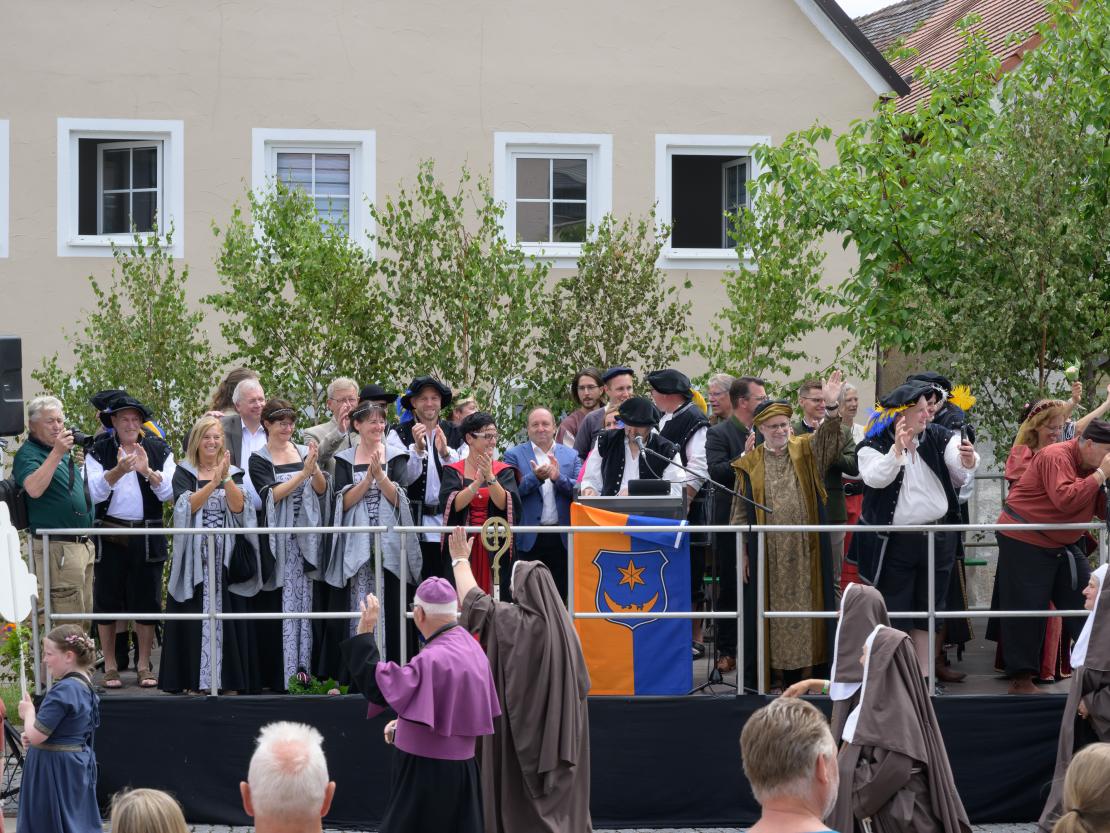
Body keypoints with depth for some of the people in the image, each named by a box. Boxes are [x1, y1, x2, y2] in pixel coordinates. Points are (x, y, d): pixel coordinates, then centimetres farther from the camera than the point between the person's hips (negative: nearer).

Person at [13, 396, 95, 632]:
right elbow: (34, 488, -28)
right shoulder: (28, 454, -8)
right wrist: (56, 453, -29)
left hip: (84, 542, 9)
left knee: (86, 617, 13)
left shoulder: (65, 451, 17)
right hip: (57, 548, -9)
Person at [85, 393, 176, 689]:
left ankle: (144, 665, 12)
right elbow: (94, 493, -9)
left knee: (147, 601, 2)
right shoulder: (98, 452, 3)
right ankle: (110, 667, 11)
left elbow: (169, 491, -4)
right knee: (107, 600, 2)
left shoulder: (159, 451, 6)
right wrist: (118, 470, -24)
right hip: (110, 538, -1)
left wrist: (147, 470, -21)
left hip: (148, 538, 1)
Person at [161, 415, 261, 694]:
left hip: (226, 556, 2)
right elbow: (187, 505, -12)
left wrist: (226, 478, -19)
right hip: (194, 555, -2)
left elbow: (238, 507, -5)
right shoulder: (184, 473, 6)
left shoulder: (233, 472, 11)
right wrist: (214, 481, -21)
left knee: (226, 614, -1)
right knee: (195, 616, -4)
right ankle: (194, 679, -2)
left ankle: (227, 678, 2)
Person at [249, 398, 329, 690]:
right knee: (275, 608, -3)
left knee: (303, 603, 2)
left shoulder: (304, 452, 10)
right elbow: (272, 494, -14)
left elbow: (321, 489, 0)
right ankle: (275, 674, 0)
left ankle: (302, 671, 4)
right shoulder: (258, 460, -1)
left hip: (304, 540, 3)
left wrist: (314, 468, -20)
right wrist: (303, 472, -21)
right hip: (275, 542, -3)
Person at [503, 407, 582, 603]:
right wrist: (536, 477, -22)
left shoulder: (571, 456, 11)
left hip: (561, 537, 2)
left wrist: (558, 477, -16)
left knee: (560, 594, 7)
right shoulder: (514, 455, 4)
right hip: (530, 537, -2)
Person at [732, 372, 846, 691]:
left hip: (805, 548, 0)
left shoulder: (806, 450, 6)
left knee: (806, 602, 1)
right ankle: (776, 673, 8)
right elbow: (741, 509, 7)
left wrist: (832, 407, -32)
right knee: (773, 607, 2)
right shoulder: (750, 463, 6)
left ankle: (807, 670, 6)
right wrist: (743, 550, 1)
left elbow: (828, 436, -14)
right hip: (769, 551, 0)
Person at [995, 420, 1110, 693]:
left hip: (1064, 545, 9)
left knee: (1084, 605, 6)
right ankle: (1021, 678, 2)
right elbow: (1065, 500, -32)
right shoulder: (1056, 457, -20)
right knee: (1026, 610, -4)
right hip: (1025, 542, -9)